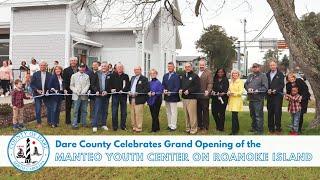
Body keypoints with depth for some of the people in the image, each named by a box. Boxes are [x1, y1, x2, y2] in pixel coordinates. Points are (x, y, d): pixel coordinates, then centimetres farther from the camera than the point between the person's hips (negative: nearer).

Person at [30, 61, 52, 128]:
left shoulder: (49, 75, 3)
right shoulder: (35, 74, 1)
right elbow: (31, 84, 0)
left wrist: (49, 90, -13)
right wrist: (37, 90, -13)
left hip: (46, 94, 1)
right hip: (37, 94, -1)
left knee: (50, 108, 2)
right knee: (38, 109, 2)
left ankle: (49, 121, 18)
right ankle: (39, 123, 16)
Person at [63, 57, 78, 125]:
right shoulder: (66, 70, 4)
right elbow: (64, 81, -1)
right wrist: (64, 89, -13)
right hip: (69, 91, -1)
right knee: (68, 107, 5)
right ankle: (68, 121, 13)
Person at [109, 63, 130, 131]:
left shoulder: (126, 76, 7)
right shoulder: (112, 75, 8)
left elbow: (128, 86, 0)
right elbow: (110, 84, 7)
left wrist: (123, 90, -15)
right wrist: (112, 89, -11)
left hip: (123, 95, 1)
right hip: (115, 95, 0)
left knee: (124, 112, 5)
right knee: (114, 111, 0)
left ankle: (123, 126, 16)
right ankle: (115, 126, 10)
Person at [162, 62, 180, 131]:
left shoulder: (176, 76, -9)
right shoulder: (165, 76, 13)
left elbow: (177, 87, -13)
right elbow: (163, 85, 13)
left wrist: (171, 93, -21)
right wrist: (164, 90, -7)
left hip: (173, 97, -7)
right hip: (166, 97, 7)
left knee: (173, 112, -2)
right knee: (168, 112, 14)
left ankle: (173, 126, 4)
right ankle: (169, 125, 24)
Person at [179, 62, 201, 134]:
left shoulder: (195, 76, -3)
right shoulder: (182, 76, 16)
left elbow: (197, 86, -11)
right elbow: (180, 85, 23)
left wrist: (189, 91, -17)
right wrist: (180, 90, 2)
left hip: (192, 98, -6)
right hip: (184, 97, 6)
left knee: (192, 114, -7)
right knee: (186, 115, 11)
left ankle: (193, 129, 1)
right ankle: (187, 128, 20)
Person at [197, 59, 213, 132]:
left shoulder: (208, 73, -4)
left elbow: (210, 83, -12)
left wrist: (208, 91, -26)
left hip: (204, 95, -5)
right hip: (197, 95, 5)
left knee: (205, 111, 3)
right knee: (198, 111, 13)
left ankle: (205, 127, 10)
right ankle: (199, 125, 24)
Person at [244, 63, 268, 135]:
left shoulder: (263, 76, -4)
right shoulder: (250, 76, 17)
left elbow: (265, 87, -11)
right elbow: (245, 84, 13)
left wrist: (257, 90, -19)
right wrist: (248, 89, -7)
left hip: (258, 99, -7)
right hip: (251, 98, 7)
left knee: (258, 115, -6)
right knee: (252, 114, 18)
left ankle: (259, 130, 1)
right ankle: (254, 127, 32)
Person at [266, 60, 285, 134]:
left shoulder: (280, 74, 2)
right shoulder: (267, 74, 14)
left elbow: (282, 85, -4)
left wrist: (276, 90, -17)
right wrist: (267, 90, -7)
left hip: (278, 95, -4)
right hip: (269, 96, 4)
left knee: (277, 112, -6)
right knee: (270, 112, 6)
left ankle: (278, 128, 2)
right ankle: (271, 128, 13)